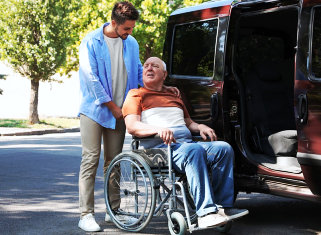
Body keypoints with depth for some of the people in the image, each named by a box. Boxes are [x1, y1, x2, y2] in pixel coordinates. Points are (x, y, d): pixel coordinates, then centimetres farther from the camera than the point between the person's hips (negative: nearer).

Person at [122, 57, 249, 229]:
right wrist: (158, 129, -21)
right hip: (159, 147, -6)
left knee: (224, 148, -18)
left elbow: (188, 123, 36)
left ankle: (223, 206, -22)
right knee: (195, 150, -36)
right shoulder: (136, 95, 14)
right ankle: (205, 212, -43)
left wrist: (200, 127, 10)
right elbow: (132, 126, -2)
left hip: (186, 142, 6)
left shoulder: (174, 97, 34)